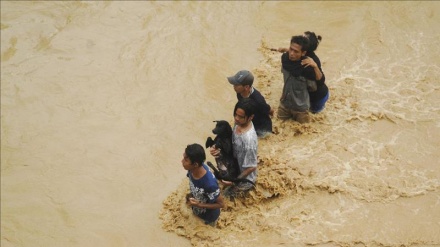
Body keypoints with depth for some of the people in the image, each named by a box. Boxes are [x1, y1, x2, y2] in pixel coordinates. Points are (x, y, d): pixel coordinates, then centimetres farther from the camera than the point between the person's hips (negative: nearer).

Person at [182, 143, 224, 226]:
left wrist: (199, 205, -33)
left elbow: (221, 204, -26)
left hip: (208, 217, -6)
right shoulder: (193, 169, -24)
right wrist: (191, 195, -11)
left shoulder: (209, 183, -44)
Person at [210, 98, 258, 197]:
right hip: (236, 168, 7)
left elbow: (251, 167, -28)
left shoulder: (249, 139, -39)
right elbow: (233, 142, 3)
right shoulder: (239, 123, -15)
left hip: (245, 178, -7)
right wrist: (220, 149, -14)